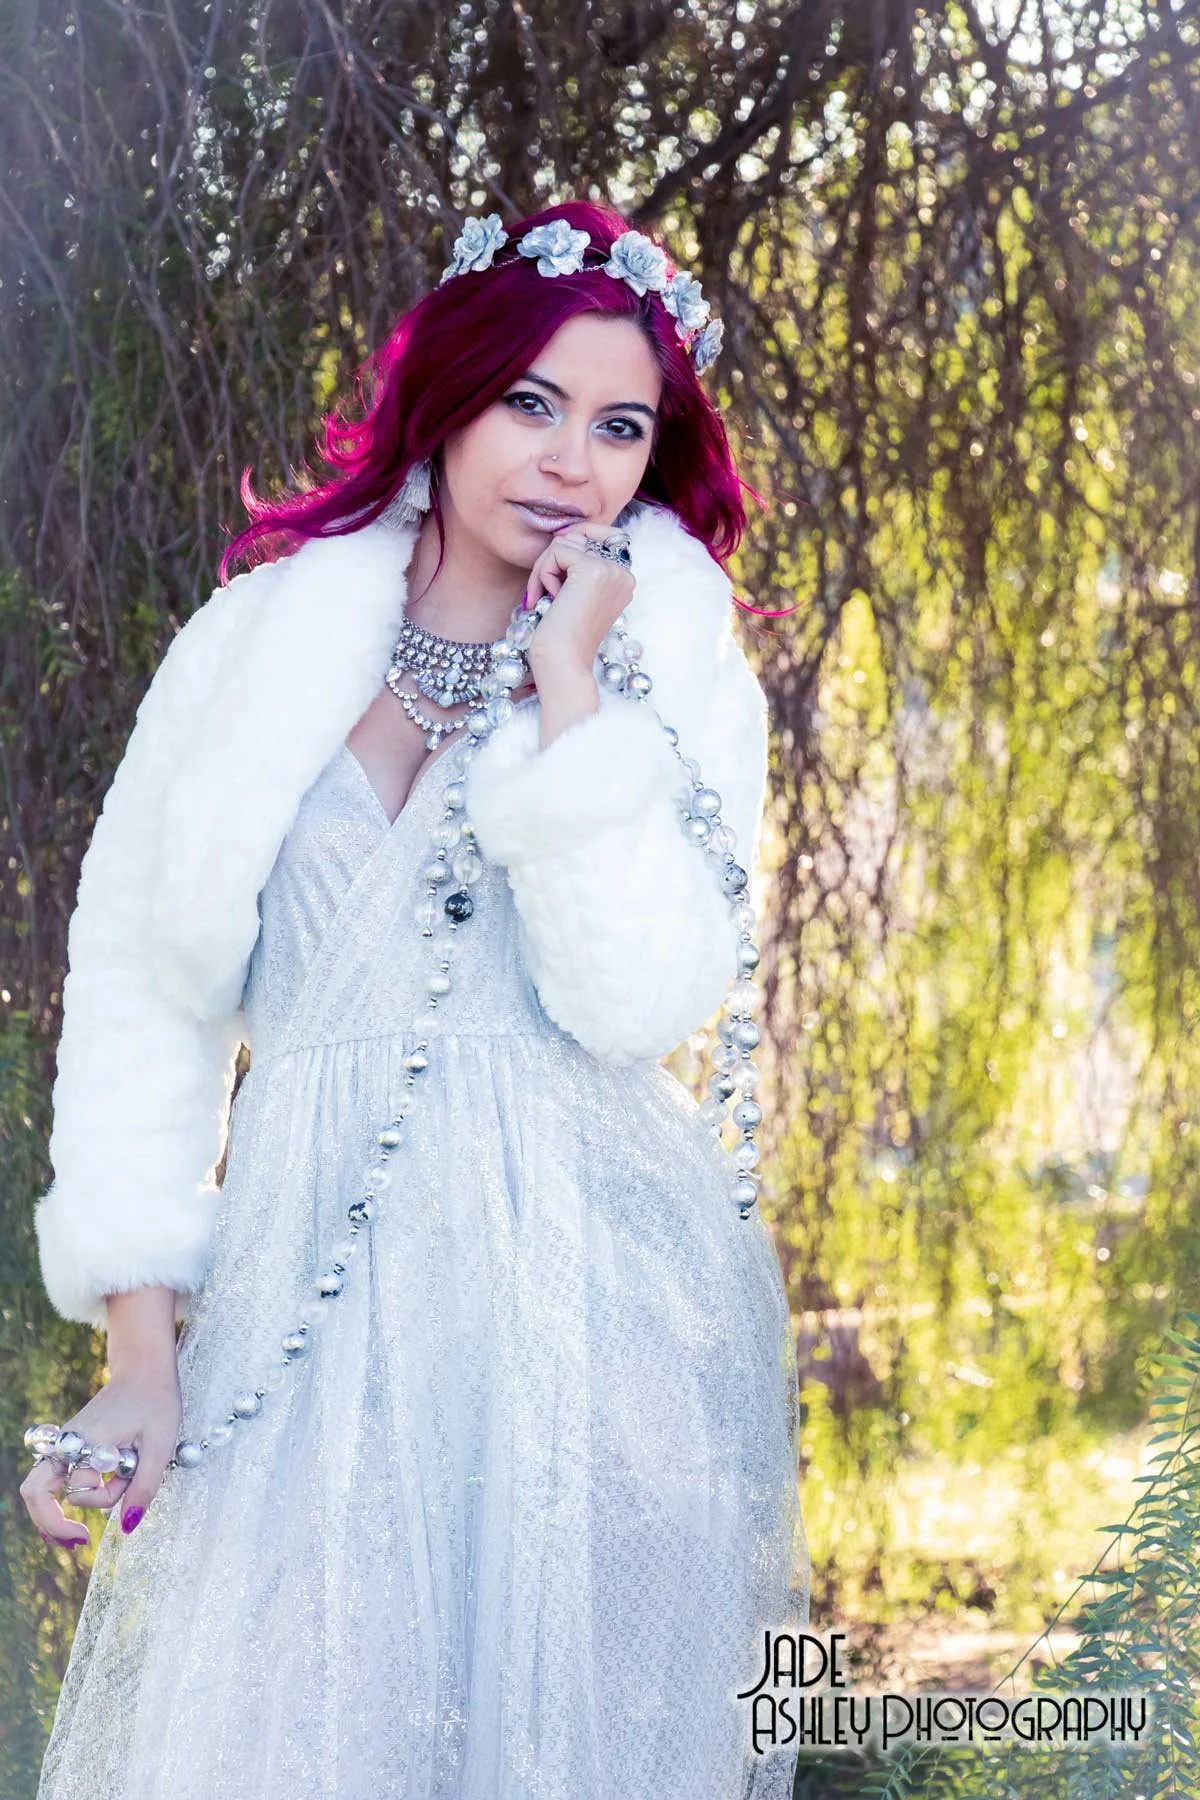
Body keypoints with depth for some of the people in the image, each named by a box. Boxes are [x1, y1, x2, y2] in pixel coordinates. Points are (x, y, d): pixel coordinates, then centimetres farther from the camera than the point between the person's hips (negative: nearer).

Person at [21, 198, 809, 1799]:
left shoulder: (679, 680, 5)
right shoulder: (253, 647, 7)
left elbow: (640, 999, -9)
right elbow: (140, 997, 6)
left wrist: (568, 690, -10)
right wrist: (141, 1347, -1)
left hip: (585, 1296, 0)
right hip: (306, 1307, 1)